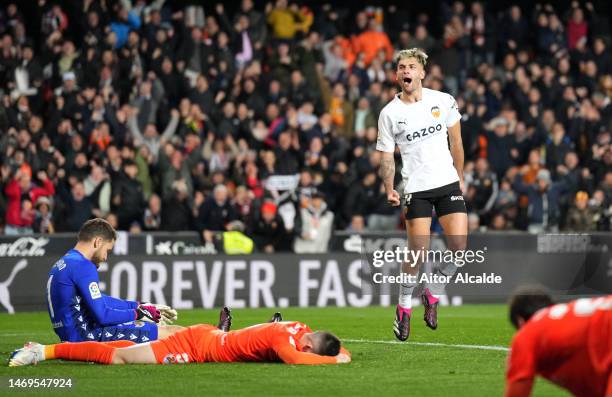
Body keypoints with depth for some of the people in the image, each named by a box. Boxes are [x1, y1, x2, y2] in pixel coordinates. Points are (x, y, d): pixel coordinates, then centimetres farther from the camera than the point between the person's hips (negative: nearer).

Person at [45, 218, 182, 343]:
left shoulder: (62, 264, 18)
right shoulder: (83, 266, -14)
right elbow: (102, 316, -18)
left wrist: (138, 306, 23)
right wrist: (137, 313, -2)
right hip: (86, 335, -10)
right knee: (173, 332, -12)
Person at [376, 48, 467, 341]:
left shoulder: (443, 101, 3)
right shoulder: (389, 113, -2)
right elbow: (386, 157, 1)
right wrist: (389, 191, -12)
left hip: (448, 183, 2)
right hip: (415, 188, -2)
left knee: (459, 246, -10)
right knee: (418, 251, -11)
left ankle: (432, 294, 14)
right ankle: (404, 307, 9)